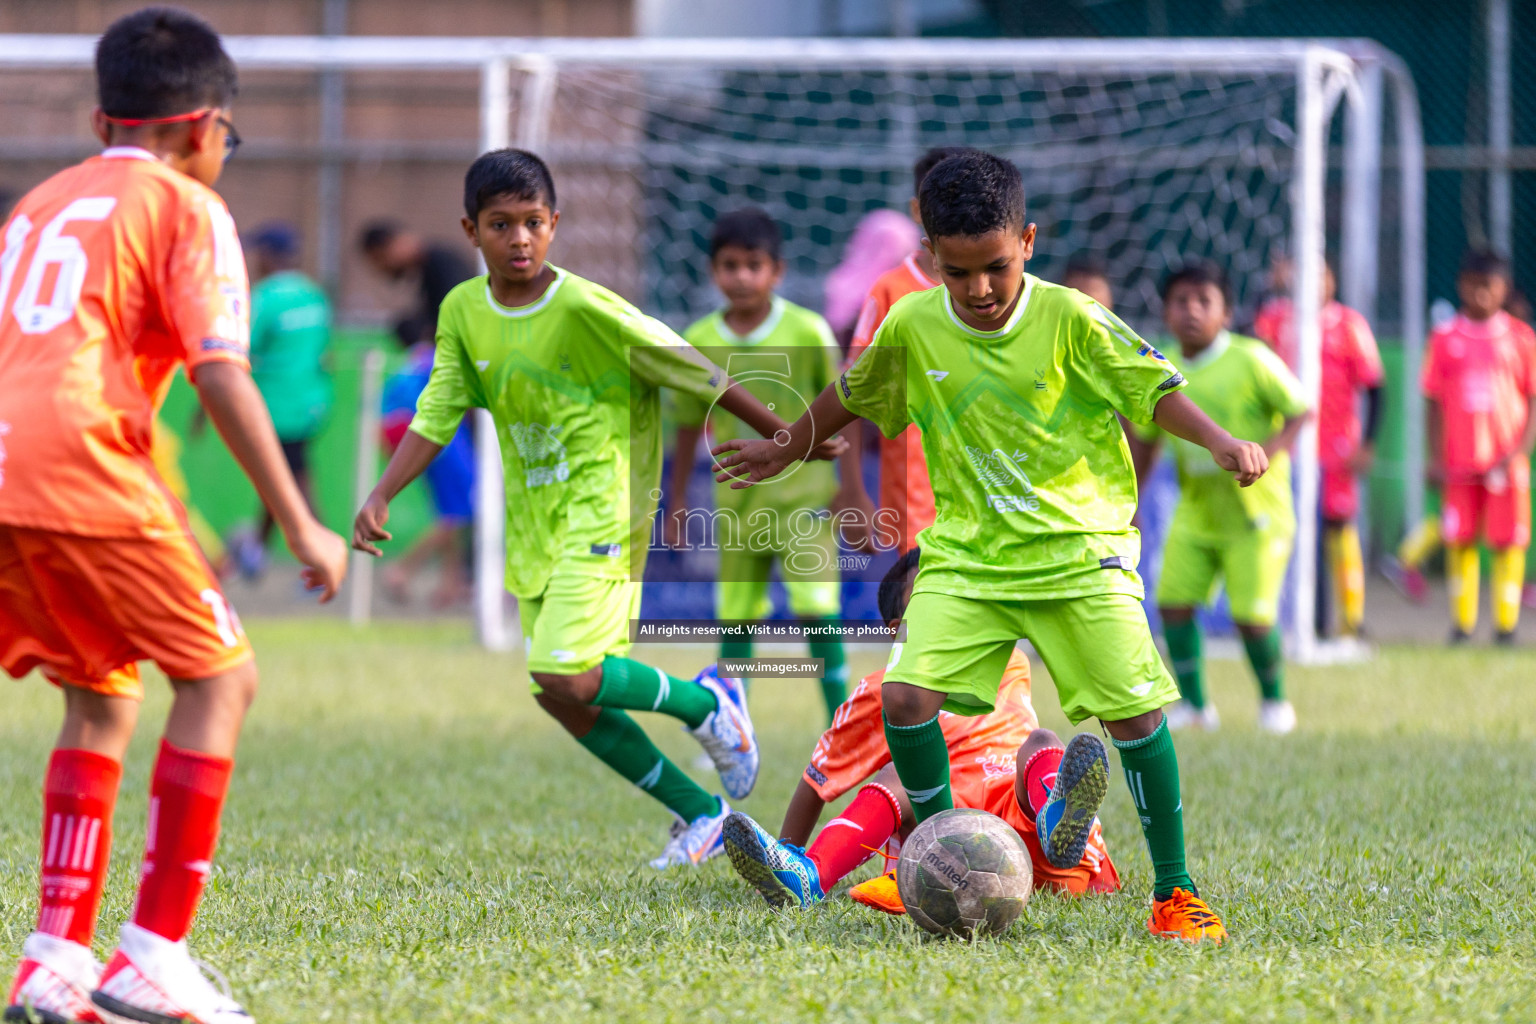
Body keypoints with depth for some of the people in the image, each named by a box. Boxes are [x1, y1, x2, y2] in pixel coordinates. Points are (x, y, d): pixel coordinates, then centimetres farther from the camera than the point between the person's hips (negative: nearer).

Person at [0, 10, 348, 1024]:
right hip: (83, 470, -7)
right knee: (221, 675, 5)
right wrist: (301, 524, -4)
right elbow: (220, 375, -6)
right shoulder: (186, 207, 5)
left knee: (102, 696, 20)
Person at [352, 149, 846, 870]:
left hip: (602, 507, -7)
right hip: (535, 521, 7)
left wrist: (785, 438, -3)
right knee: (558, 696, 5)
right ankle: (701, 812, 18)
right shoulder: (463, 312, 1)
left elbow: (696, 373, -9)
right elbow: (436, 416, 2)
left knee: (566, 677, -21)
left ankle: (705, 704, 5)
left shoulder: (587, 309, -16)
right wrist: (380, 498, -12)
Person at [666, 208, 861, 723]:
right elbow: (689, 424, 9)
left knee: (818, 611, -10)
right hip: (737, 502, 3)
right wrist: (677, 502, 12)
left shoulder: (808, 332, -9)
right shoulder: (699, 342, -2)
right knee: (735, 617, 7)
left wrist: (849, 484, -5)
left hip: (804, 498, -3)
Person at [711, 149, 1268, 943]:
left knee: (1134, 708, -12)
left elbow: (1155, 391, -6)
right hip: (966, 555, 3)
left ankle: (1173, 893, 2)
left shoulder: (1070, 320, -10)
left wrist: (1222, 443, -23)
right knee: (904, 695, -15)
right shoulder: (912, 327, -1)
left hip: (1080, 550, -2)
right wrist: (786, 450, 29)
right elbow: (852, 396, 18)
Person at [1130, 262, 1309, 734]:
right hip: (1195, 511, 5)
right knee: (1173, 600, -5)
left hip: (1256, 512, -5)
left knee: (1252, 614, -8)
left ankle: (1274, 700, 16)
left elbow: (1299, 410, -9)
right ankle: (1193, 703, 9)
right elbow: (1145, 440, 13)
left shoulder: (1252, 360, -14)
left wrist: (1265, 452, -26)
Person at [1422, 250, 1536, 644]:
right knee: (1458, 541, 0)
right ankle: (1462, 621, 9)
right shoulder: (1445, 338, 5)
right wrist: (1435, 458, 1)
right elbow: (1434, 402, 8)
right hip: (1459, 463, 1)